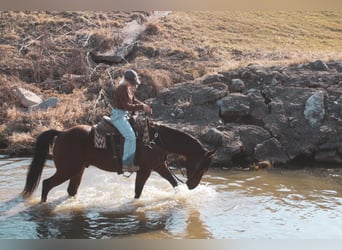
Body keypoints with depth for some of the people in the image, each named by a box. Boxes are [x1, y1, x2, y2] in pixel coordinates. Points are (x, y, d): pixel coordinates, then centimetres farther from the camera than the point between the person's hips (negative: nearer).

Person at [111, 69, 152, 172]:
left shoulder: (129, 88, 9)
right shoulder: (121, 89, -20)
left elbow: (134, 100, 16)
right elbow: (127, 106, -25)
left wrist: (144, 106, -1)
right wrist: (141, 107, -22)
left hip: (124, 115, 10)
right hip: (118, 115, -10)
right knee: (130, 136, -20)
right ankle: (126, 164, -17)